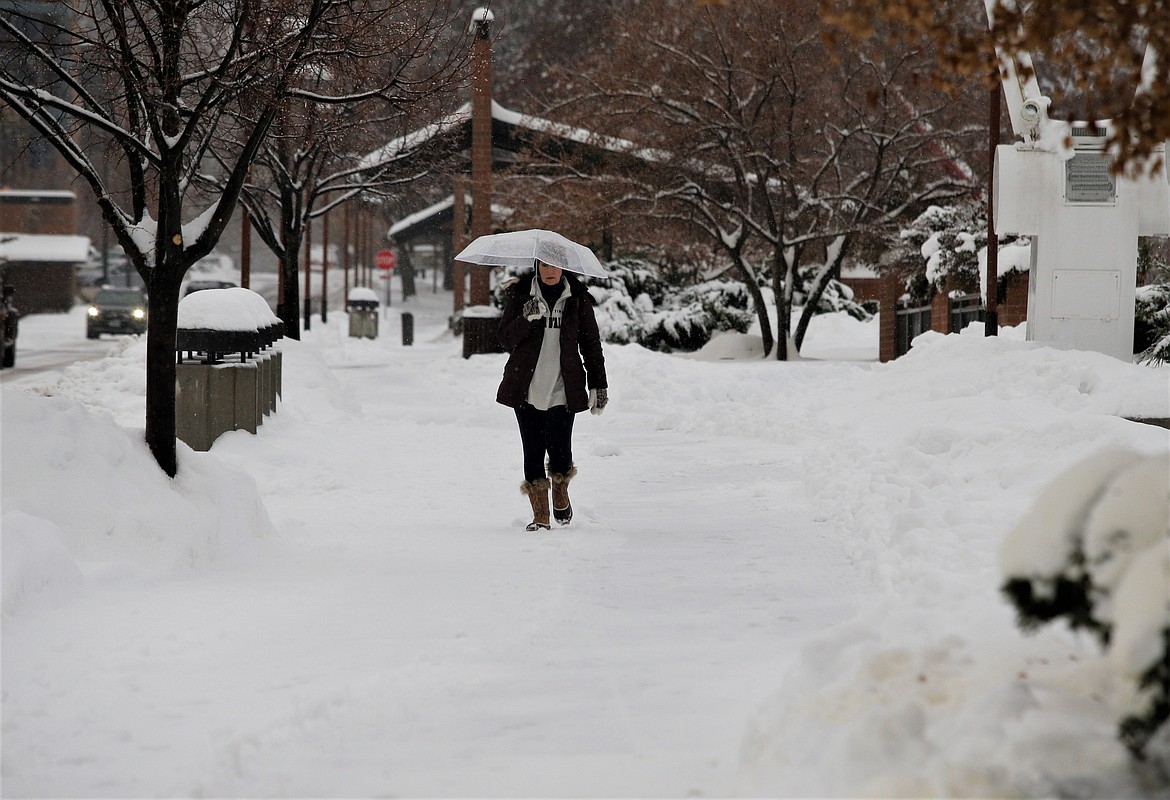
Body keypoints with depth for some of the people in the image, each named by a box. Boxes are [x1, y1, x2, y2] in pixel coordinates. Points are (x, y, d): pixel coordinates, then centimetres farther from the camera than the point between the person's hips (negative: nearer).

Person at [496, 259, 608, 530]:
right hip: (526, 389, 0)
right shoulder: (520, 295, 3)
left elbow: (591, 343, 11)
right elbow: (506, 339, -3)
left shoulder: (577, 298, 5)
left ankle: (561, 494, 24)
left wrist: (598, 384, 10)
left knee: (559, 448, -8)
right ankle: (540, 516, 9)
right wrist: (526, 319, -22)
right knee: (533, 450, -1)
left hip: (563, 389, 0)